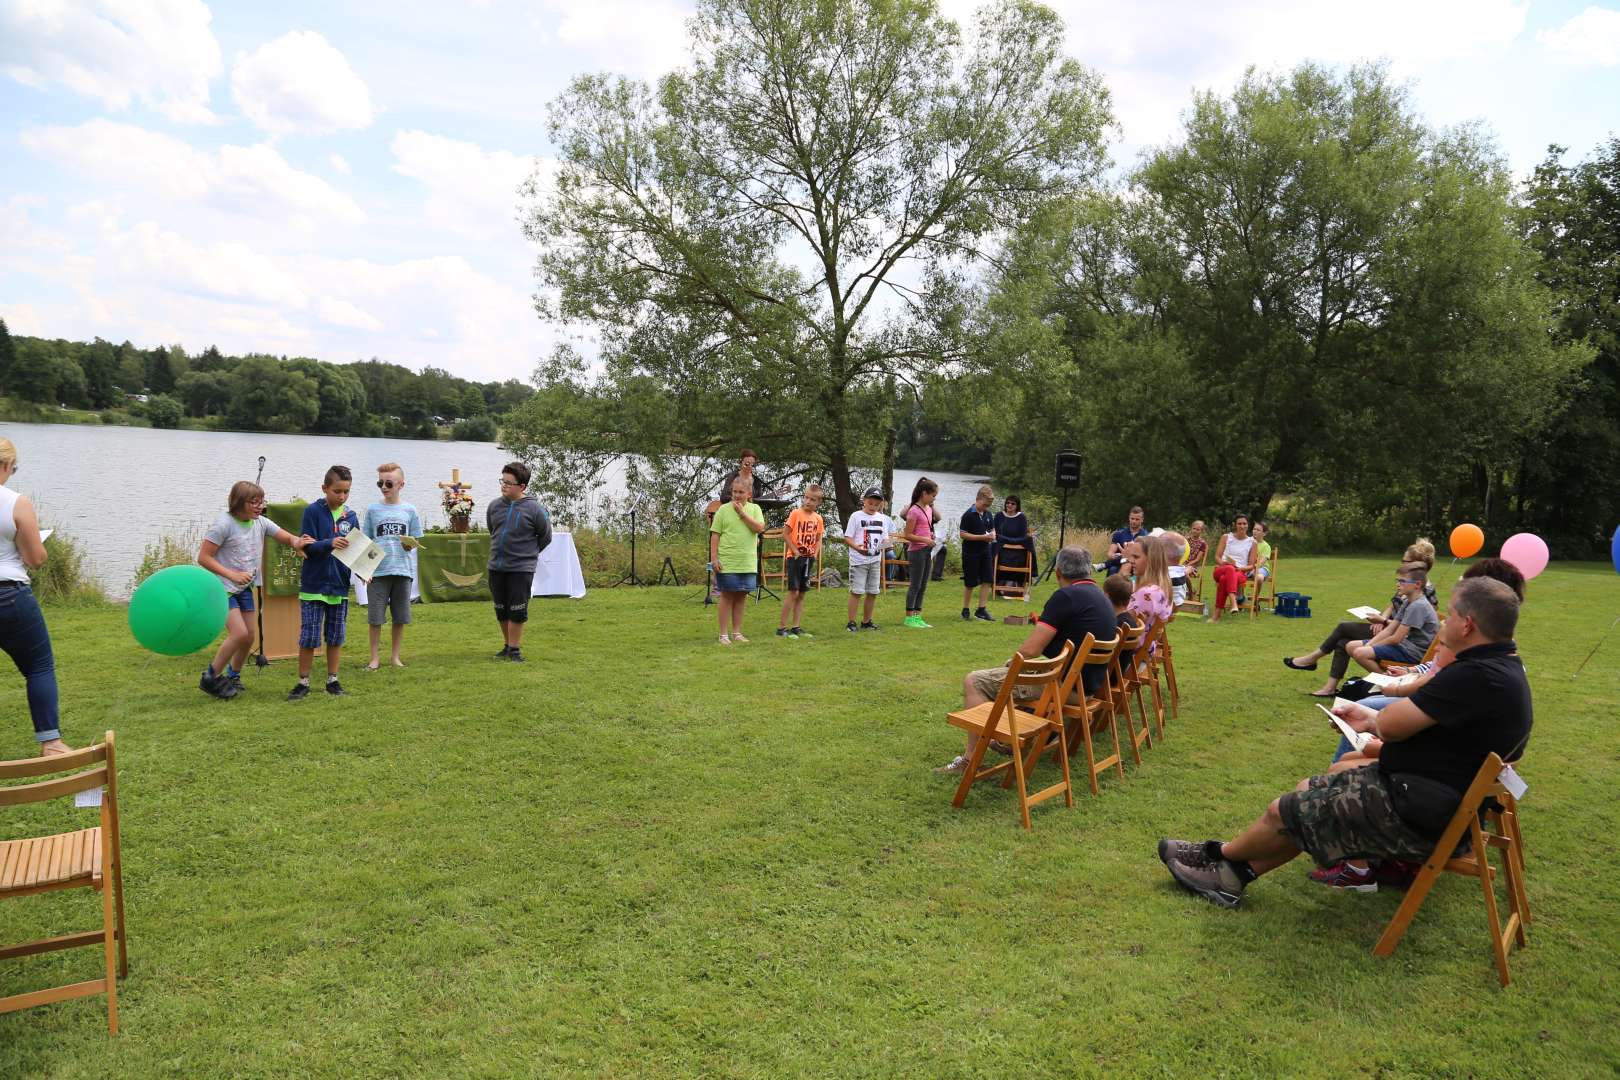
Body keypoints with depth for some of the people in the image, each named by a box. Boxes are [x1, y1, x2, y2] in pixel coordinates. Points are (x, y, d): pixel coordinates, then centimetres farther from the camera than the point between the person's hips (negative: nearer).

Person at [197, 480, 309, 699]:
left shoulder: (261, 522, 0)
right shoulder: (224, 523, -18)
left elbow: (288, 537, 3)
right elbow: (203, 558, -16)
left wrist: (297, 542, -22)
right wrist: (232, 575, -24)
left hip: (245, 589, 7)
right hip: (223, 589, -7)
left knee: (249, 637, 9)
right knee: (239, 633, -17)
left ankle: (233, 676, 32)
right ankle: (210, 678, 1)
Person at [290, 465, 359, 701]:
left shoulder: (351, 517, 5)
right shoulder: (313, 511, -6)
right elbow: (307, 547, -12)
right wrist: (330, 543, -29)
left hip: (340, 586, 4)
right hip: (314, 585, -4)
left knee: (336, 637, 11)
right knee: (309, 637, -1)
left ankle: (332, 681, 22)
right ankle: (303, 683, 13)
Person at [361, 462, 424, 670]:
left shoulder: (409, 510, 5)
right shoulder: (372, 510, 4)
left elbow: (414, 541, 10)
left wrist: (410, 543, -14)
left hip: (402, 570, 1)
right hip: (378, 571, -1)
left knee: (400, 618, 8)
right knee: (375, 618, 2)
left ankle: (395, 656, 21)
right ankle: (374, 658, 13)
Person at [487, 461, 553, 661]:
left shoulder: (534, 509, -10)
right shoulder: (494, 506, 2)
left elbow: (545, 537, 3)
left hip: (521, 569, -4)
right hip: (496, 567, 5)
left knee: (517, 611, -1)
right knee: (501, 610, 13)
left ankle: (514, 649, 10)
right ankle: (507, 645, 27)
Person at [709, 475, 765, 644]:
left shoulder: (754, 508, 6)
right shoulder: (724, 509, 1)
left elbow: (759, 528, -10)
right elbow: (715, 535, 0)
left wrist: (742, 513, -11)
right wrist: (714, 558, -7)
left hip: (748, 563, 3)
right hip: (727, 563, -3)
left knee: (742, 596, 9)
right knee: (727, 596, 1)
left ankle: (737, 632, 19)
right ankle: (724, 634, 8)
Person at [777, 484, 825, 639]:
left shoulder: (818, 518, 6)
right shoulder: (796, 513, -8)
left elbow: (818, 540, 14)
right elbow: (785, 534, -9)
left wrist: (815, 554, -2)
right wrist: (795, 551, -13)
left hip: (809, 559, 6)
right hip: (794, 557, -5)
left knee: (801, 594, 8)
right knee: (793, 592, -9)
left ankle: (795, 627, 14)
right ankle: (781, 628, -4)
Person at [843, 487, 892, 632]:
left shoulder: (882, 518, 11)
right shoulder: (856, 516, -3)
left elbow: (885, 538, 15)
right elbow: (847, 538, -6)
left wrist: (886, 543, -9)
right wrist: (857, 547, -24)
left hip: (875, 560, 5)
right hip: (858, 560, -5)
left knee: (873, 592, 8)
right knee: (856, 591, -6)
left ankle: (866, 621, 20)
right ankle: (851, 622, 1)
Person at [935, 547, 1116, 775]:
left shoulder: (1065, 596, -18)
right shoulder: (1101, 597, 11)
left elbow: (1030, 650, -18)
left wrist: (1012, 663, 1)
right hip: (1086, 682, 10)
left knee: (973, 681, -6)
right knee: (1010, 668, 31)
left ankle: (971, 759, -5)